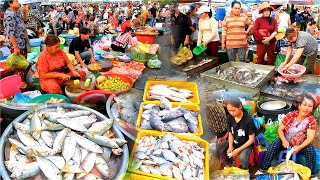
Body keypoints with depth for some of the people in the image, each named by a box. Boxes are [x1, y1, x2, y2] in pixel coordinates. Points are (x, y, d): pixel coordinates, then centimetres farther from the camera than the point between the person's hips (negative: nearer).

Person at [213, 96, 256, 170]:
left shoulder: (248, 120, -24)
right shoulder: (229, 118, -11)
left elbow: (251, 139, -17)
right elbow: (230, 134, 0)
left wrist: (238, 150, -24)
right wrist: (230, 147, -17)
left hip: (246, 144, -4)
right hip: (234, 142, 5)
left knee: (242, 159, -34)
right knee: (217, 149, -18)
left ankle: (245, 169, 4)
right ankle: (228, 165, 10)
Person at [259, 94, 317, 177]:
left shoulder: (312, 120, -12)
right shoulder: (290, 115, -12)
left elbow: (310, 138, -18)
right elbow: (280, 129, -7)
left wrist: (299, 147, -34)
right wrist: (284, 140, -25)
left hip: (300, 144, 0)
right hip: (285, 141, 0)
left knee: (311, 150, -28)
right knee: (273, 146, -26)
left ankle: (310, 173, -11)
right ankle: (263, 169, -17)